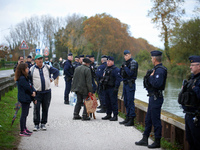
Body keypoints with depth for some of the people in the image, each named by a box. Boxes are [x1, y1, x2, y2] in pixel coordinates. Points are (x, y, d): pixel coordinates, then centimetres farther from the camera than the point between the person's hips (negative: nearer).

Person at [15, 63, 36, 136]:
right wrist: (32, 93, -3)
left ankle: (24, 128, 28)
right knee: (24, 114, -4)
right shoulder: (22, 79, -20)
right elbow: (27, 87, -20)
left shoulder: (25, 78, 13)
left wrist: (33, 91, -6)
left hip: (27, 98, 10)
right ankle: (22, 131, 1)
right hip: (24, 99, -10)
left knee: (25, 114, 17)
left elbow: (30, 86, 11)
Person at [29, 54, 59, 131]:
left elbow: (56, 71, 21)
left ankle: (43, 124, 15)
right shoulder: (32, 69, 0)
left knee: (45, 108, 6)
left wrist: (52, 78, 11)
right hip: (37, 92, -2)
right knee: (36, 108, -6)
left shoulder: (47, 67, 6)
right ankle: (36, 124, 4)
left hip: (47, 91, 2)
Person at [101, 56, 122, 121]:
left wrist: (116, 88, -22)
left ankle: (115, 116, -3)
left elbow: (118, 79, -17)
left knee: (114, 102, -7)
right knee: (107, 102, 13)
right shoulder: (106, 69, 17)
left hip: (112, 88, -9)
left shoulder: (115, 69, -10)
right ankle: (108, 115, 22)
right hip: (106, 88, 9)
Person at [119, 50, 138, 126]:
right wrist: (122, 67, -2)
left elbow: (130, 73, -20)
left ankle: (131, 120, -6)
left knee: (130, 101, -9)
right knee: (126, 102, 13)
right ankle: (127, 118, 21)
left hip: (130, 84, -9)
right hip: (125, 83, 9)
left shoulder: (133, 63, -9)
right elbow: (121, 74, 14)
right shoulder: (125, 63, 16)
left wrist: (125, 66, -14)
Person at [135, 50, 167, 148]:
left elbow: (157, 84, -28)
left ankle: (157, 142, 7)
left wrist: (151, 77, -16)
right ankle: (145, 139, 24)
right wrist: (150, 77, 2)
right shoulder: (156, 69, 13)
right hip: (152, 97, 11)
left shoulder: (160, 70, -18)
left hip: (156, 98, -11)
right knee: (148, 119, 15)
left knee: (155, 120, -2)